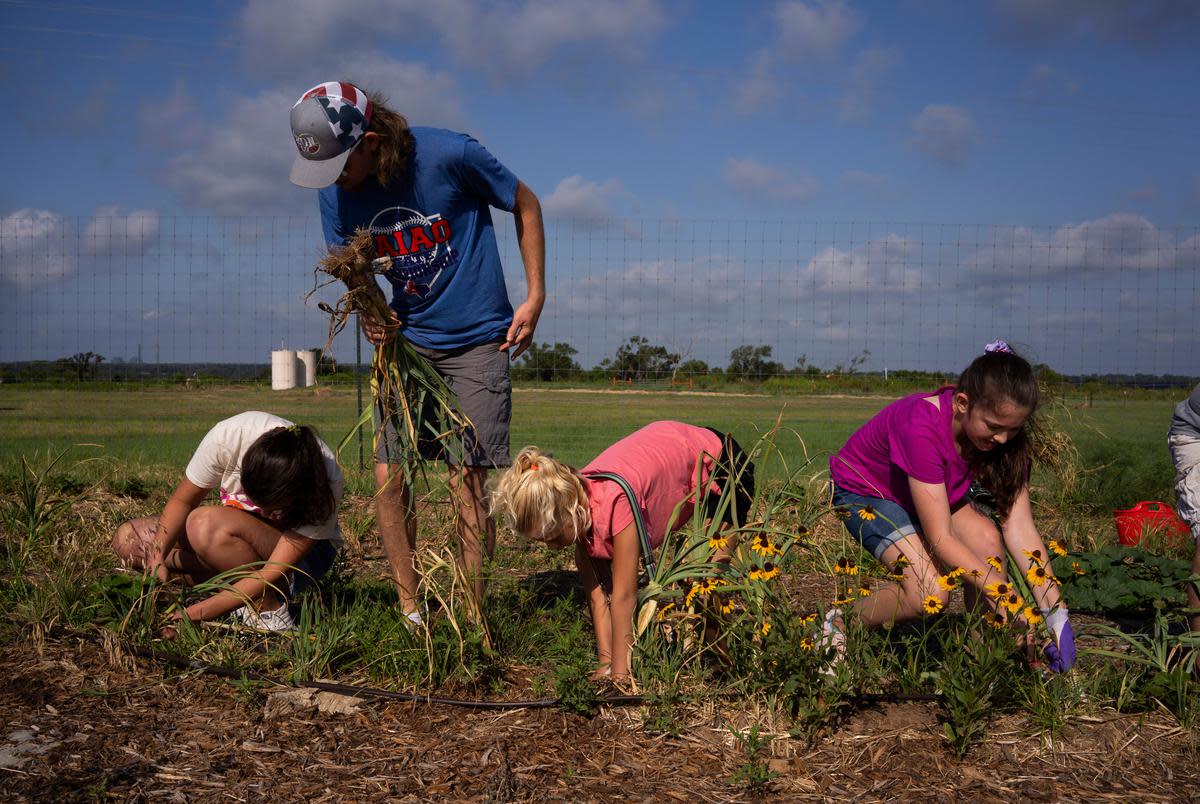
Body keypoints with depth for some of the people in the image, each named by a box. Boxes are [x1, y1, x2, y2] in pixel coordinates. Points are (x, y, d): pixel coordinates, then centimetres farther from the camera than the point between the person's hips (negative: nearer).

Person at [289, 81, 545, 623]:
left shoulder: (449, 156, -17)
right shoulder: (335, 195, -5)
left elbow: (525, 205, -2)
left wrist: (534, 298, -5)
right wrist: (367, 315, -17)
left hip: (477, 340, -4)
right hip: (407, 340, 4)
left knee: (466, 476, -7)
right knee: (388, 475, -3)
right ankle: (410, 610, 11)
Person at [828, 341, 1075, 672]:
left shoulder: (1003, 431, -20)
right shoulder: (922, 426, -39)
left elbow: (1020, 527, -21)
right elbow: (941, 539, -37)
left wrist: (1056, 612, -28)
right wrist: (1009, 599, -36)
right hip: (863, 491, -6)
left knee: (987, 539, -22)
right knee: (930, 593, -26)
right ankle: (840, 625, -1)